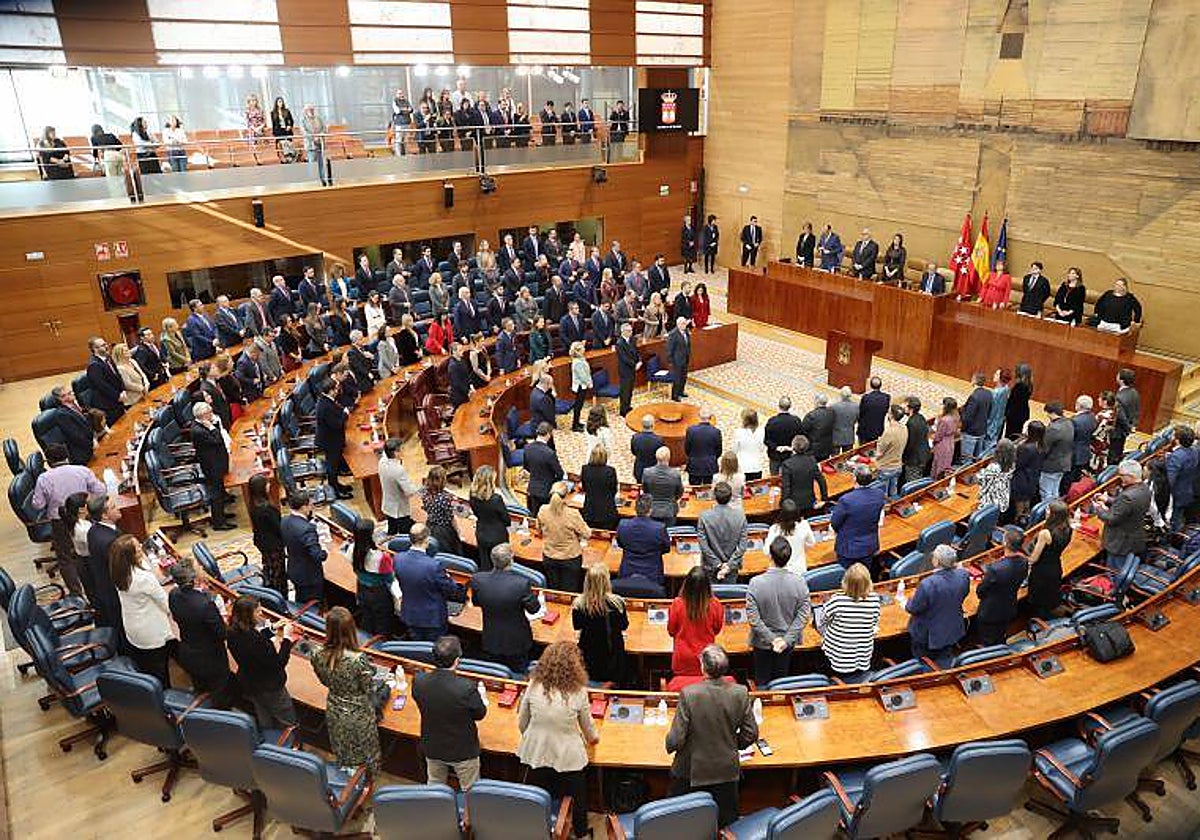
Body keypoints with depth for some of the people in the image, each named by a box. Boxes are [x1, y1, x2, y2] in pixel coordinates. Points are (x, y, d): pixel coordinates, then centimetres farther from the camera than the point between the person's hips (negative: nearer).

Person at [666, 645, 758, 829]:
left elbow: (676, 739, -20)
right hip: (727, 772, 3)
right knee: (726, 825, 23)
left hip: (692, 773, -3)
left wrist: (670, 745, 3)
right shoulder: (740, 693, -16)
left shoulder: (689, 694, -25)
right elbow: (751, 734, -5)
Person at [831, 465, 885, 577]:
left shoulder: (846, 500, -32)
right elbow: (877, 519, 1)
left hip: (849, 549, -4)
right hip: (869, 547, 4)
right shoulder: (879, 494, -15)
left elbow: (834, 523, -17)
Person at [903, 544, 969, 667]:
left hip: (927, 633, -5)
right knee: (944, 663, 26)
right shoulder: (963, 575, -20)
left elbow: (914, 609, -22)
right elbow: (962, 596, 1)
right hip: (952, 632, 5)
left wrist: (903, 602, -2)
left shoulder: (927, 584, -36)